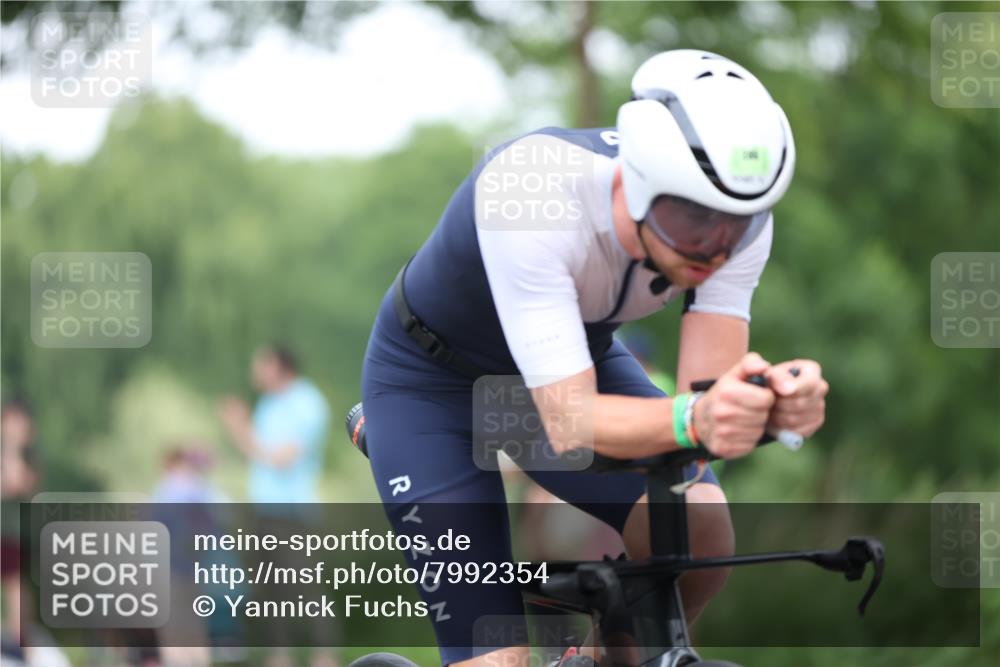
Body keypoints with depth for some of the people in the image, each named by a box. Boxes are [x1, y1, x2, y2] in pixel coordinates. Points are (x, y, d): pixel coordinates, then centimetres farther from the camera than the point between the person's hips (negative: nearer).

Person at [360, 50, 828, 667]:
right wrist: (692, 420, -61)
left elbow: (708, 391, -28)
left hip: (581, 353, 4)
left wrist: (769, 403, -51)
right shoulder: (530, 196, -40)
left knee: (699, 532, -24)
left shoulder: (735, 212, -25)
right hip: (434, 380, -4)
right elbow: (570, 422, -42)